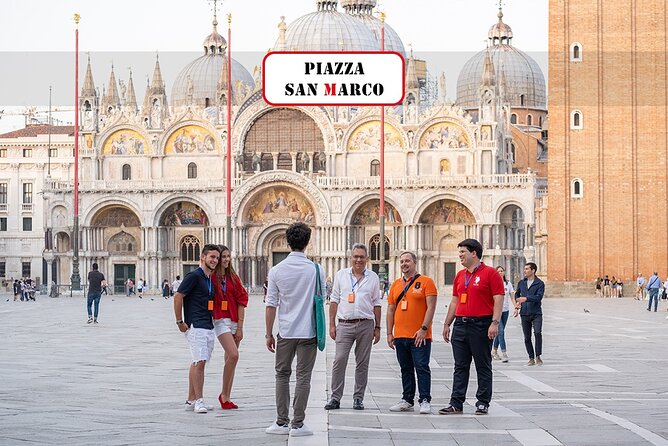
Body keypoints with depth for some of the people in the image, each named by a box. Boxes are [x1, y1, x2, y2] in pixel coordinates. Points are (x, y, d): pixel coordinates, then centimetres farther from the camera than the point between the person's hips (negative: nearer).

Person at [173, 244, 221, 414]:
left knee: (197, 362, 10)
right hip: (195, 326, -9)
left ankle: (191, 400, 14)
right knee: (200, 362, -13)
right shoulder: (194, 276, -10)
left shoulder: (211, 279, 16)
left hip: (208, 326, 9)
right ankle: (199, 400, -11)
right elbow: (178, 297, -12)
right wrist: (180, 322, -11)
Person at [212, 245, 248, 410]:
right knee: (233, 355, -20)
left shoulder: (233, 278, 10)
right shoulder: (212, 277, -5)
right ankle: (223, 395, -8)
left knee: (230, 359, 7)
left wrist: (240, 327, 0)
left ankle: (226, 398, 13)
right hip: (220, 321, -6)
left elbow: (241, 301, 8)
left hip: (235, 322, 6)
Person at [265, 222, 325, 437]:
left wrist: (269, 333, 6)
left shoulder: (277, 270, -5)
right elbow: (322, 298, 7)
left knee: (282, 375, 13)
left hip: (285, 332, 1)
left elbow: (271, 305, -3)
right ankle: (298, 424, 3)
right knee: (303, 377, 3)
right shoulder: (316, 269, -5)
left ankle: (282, 422, 12)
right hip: (308, 331, -1)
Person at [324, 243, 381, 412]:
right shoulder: (341, 275, 8)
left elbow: (376, 304, 11)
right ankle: (335, 398, -2)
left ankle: (358, 398, 11)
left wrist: (377, 328, 8)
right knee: (339, 361, -7)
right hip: (344, 324, 0)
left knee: (362, 363, 4)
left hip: (366, 324, 1)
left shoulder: (373, 278, 9)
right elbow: (334, 301, 9)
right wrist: (332, 324, 4)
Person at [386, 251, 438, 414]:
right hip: (400, 336, 6)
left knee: (422, 368, -6)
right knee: (406, 369, 11)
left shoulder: (426, 282, -3)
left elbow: (431, 307, -9)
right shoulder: (396, 284, 14)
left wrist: (423, 329, -16)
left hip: (419, 336, -6)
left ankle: (425, 401, -3)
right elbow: (391, 310, 15)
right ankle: (407, 401, 17)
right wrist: (389, 333, 9)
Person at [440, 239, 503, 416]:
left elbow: (498, 300, -10)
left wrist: (495, 323, -19)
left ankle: (483, 403, 8)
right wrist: (447, 324, 16)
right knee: (460, 367, 6)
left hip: (481, 325, -6)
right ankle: (456, 403, 8)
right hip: (460, 325, 6)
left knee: (483, 366, 2)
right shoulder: (460, 275, 15)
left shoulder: (490, 273, -5)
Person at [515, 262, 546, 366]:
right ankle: (531, 358, 14)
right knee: (527, 338, 4)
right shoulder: (521, 283, 12)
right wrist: (518, 302, 6)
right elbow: (517, 294, 26)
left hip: (536, 313, -4)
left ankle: (538, 357, -9)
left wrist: (526, 298, -25)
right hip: (525, 314, 4)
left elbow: (539, 297, -16)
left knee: (538, 333, -19)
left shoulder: (540, 283, -3)